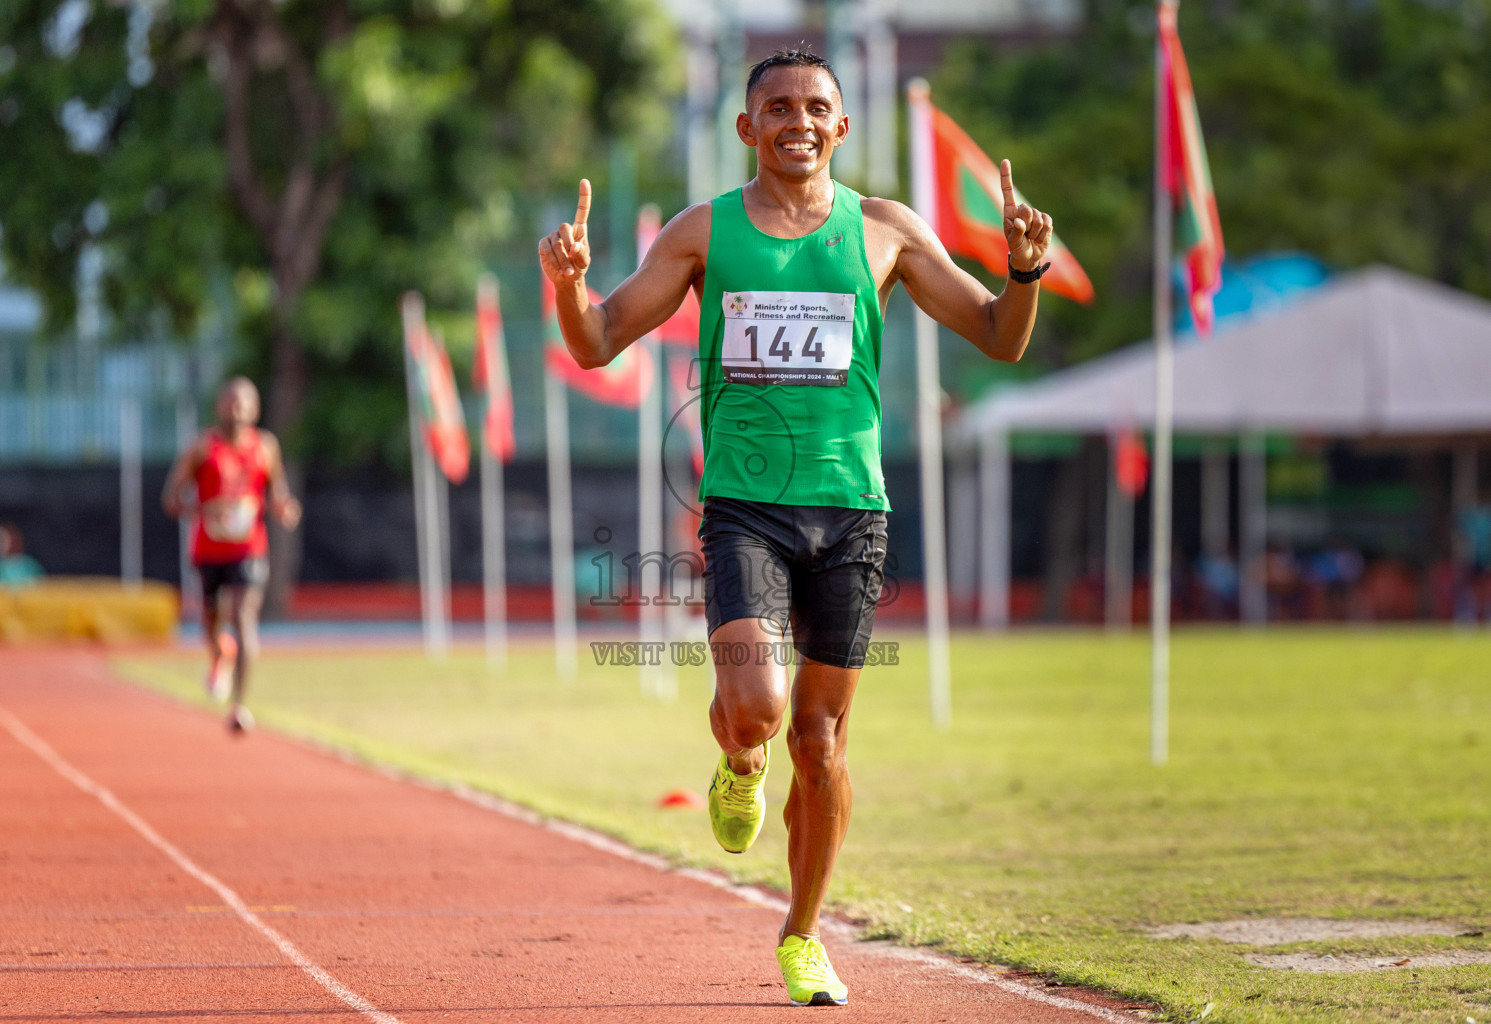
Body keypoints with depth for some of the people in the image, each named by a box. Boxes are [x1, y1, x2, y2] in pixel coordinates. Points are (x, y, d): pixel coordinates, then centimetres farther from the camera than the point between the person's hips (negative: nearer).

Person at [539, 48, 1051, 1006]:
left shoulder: (886, 232, 6)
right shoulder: (703, 233, 6)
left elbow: (1002, 339, 9)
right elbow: (599, 343, 6)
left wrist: (1026, 270, -11)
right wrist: (569, 285, -15)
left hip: (849, 508, 1)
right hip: (744, 506, -1)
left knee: (821, 740, 5)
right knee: (754, 706, -22)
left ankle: (803, 936, 24)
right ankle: (739, 770, 16)